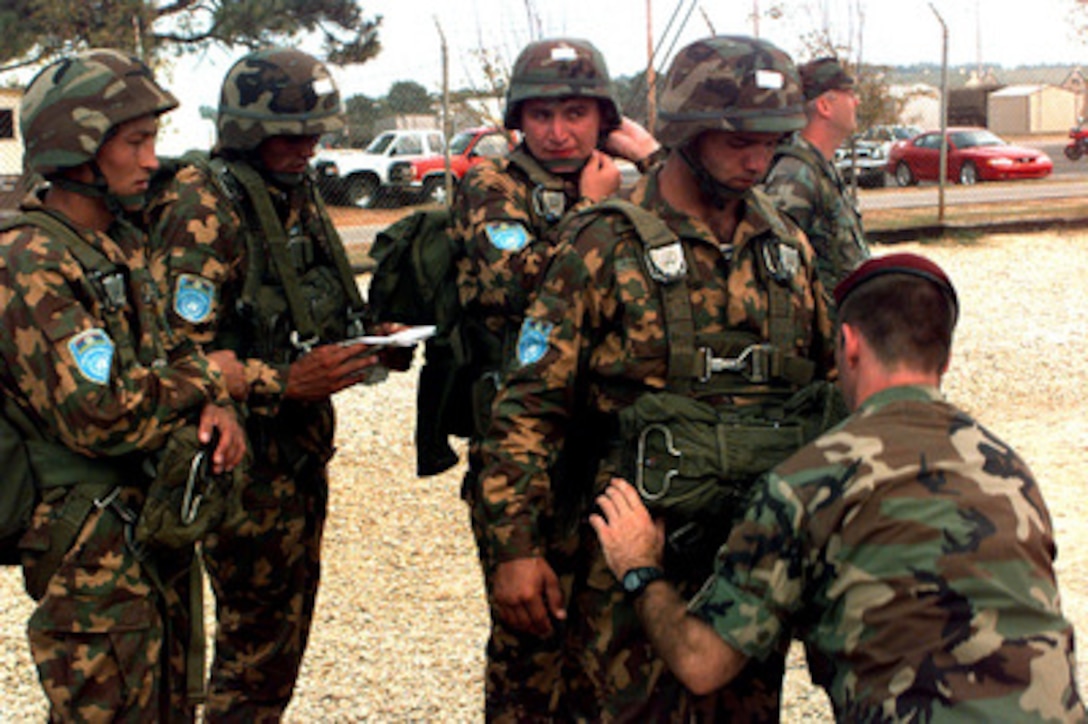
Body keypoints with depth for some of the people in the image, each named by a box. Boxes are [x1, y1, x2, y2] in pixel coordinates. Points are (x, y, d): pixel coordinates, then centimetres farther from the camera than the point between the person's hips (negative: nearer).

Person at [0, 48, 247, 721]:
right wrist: (207, 378, -12)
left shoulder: (124, 243, 10)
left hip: (157, 530, 9)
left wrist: (217, 408, -7)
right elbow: (100, 415, -27)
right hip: (93, 556, -9)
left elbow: (172, 345, 15)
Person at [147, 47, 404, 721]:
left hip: (304, 444, 9)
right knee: (256, 640, 0)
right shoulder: (203, 205, -15)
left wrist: (372, 343, 2)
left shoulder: (300, 196, 11)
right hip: (247, 454, -8)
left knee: (290, 620, 18)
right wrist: (283, 381, -30)